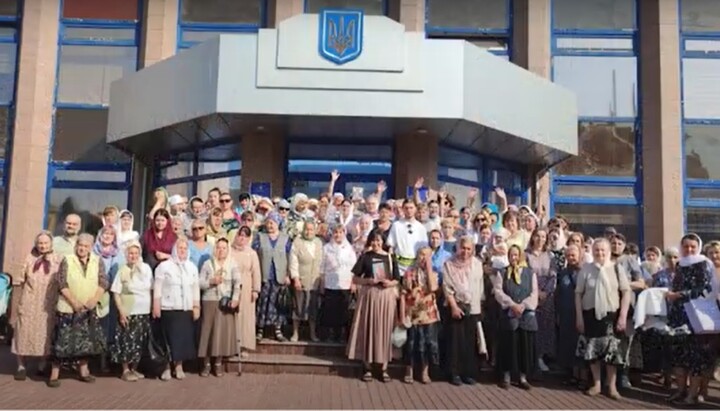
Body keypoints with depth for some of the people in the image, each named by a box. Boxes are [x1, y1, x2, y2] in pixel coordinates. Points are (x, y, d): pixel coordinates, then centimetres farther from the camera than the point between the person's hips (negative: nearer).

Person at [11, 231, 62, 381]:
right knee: (24, 333, 2)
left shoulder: (58, 260, 2)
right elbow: (20, 280, 8)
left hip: (47, 305, -1)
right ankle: (21, 366, 11)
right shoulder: (29, 258, 5)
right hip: (28, 303, 1)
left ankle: (42, 365, 17)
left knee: (45, 335, 4)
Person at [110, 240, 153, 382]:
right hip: (128, 313, -4)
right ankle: (126, 371, 12)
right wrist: (121, 311, -12)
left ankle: (134, 369, 23)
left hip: (144, 312, 4)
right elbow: (116, 293, -6)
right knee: (127, 342, 0)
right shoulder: (123, 270, -6)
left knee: (140, 343, 10)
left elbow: (151, 289, 9)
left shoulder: (146, 268, 4)